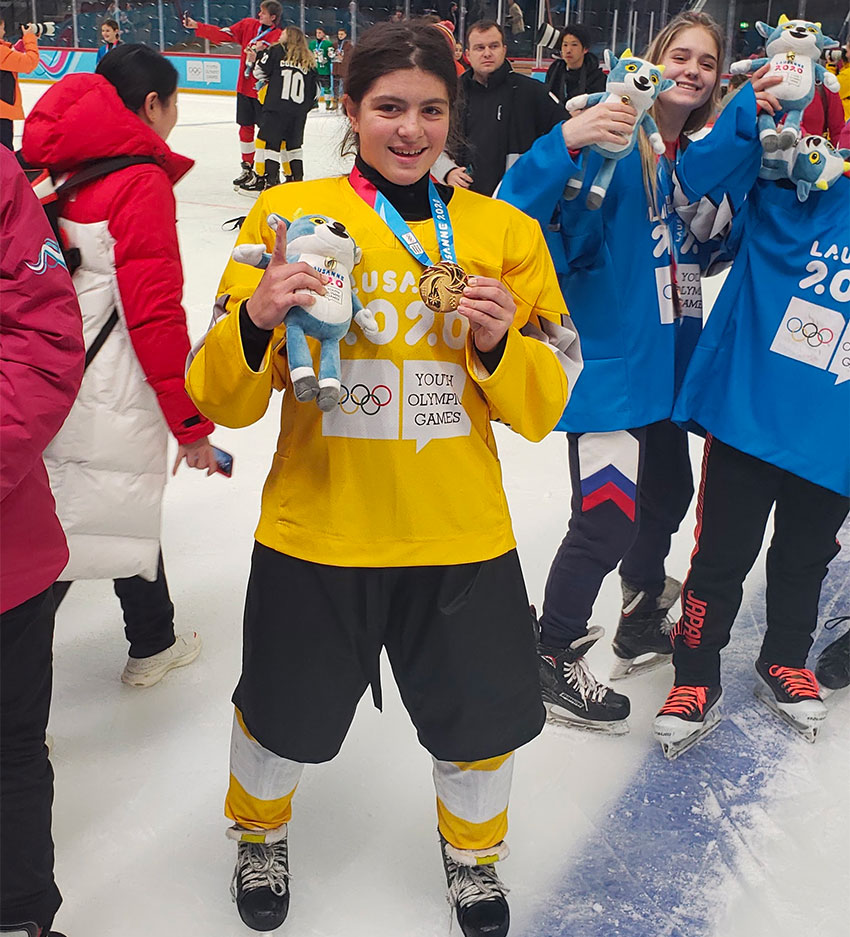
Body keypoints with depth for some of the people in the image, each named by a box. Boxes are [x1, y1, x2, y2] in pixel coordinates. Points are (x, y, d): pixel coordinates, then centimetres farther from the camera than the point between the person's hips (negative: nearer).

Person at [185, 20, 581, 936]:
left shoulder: (504, 232, 1)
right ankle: (259, 832, 52)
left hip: (462, 535, 2)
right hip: (316, 531, -1)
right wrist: (255, 322, -25)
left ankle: (473, 851, 50)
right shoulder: (288, 213, -4)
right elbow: (225, 400, -5)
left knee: (481, 719, 15)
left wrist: (501, 341, -18)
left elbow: (543, 406, 1)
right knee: (284, 714, 15)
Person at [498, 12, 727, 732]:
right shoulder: (614, 142, -15)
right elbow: (516, 211, -26)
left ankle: (644, 619, 45)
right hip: (609, 357, -8)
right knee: (606, 518, -8)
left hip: (666, 356, 8)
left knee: (668, 493, 21)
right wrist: (567, 142, -41)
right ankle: (555, 658, 13)